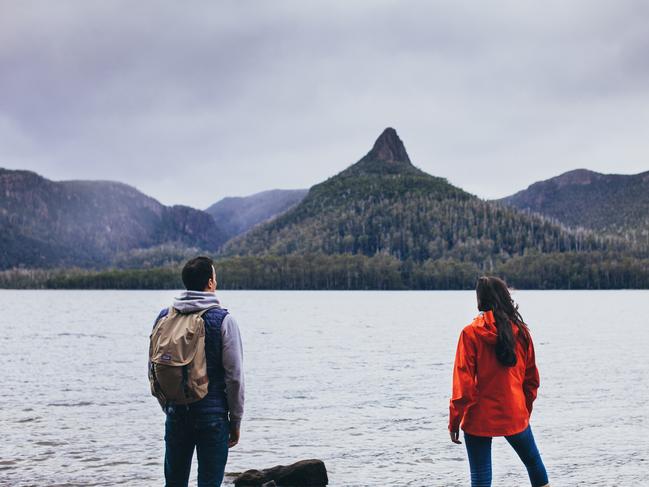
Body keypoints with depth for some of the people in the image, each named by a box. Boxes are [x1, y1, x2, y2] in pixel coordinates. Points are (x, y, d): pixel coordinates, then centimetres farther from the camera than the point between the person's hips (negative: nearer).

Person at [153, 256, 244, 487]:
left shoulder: (164, 317, 4)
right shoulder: (223, 320, -9)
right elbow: (234, 375, -9)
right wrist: (235, 420, -1)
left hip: (176, 414, 4)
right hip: (213, 415, -4)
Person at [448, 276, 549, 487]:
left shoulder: (471, 333, -10)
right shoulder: (521, 331, 1)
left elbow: (463, 382, -13)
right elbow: (532, 378, 9)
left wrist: (454, 420, -7)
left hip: (479, 418, -3)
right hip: (515, 415, 3)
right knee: (534, 462, 24)